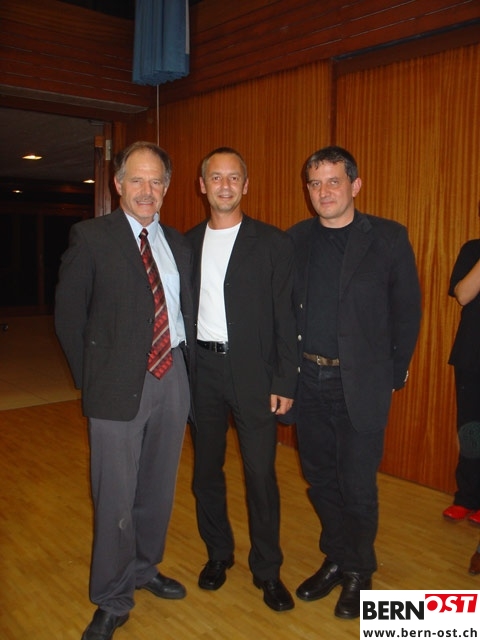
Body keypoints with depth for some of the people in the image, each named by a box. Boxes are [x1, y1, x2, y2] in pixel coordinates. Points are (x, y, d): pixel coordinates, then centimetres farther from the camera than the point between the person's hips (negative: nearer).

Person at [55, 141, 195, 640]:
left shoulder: (178, 244, 9)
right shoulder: (91, 237, -5)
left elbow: (185, 311, 11)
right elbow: (68, 316, -3)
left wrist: (187, 364, 2)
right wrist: (90, 378, -3)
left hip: (173, 377, 5)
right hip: (119, 383, -4)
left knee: (158, 488, 18)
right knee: (116, 497, 4)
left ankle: (144, 569, 41)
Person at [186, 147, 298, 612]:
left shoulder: (273, 243, -2)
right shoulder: (187, 243, 7)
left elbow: (285, 316, -4)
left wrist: (285, 382, -8)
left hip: (252, 371, -3)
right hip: (201, 368, 3)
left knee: (261, 474, 3)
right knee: (206, 469, 14)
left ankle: (267, 569, 22)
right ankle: (218, 553, 35)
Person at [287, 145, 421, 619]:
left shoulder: (388, 238, -5)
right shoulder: (294, 239, 4)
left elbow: (406, 311, -2)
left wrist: (394, 374, -2)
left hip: (360, 383, -3)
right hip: (307, 380, 4)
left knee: (357, 485, 6)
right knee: (320, 478, 15)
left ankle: (358, 572, 31)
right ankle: (336, 560, 37)